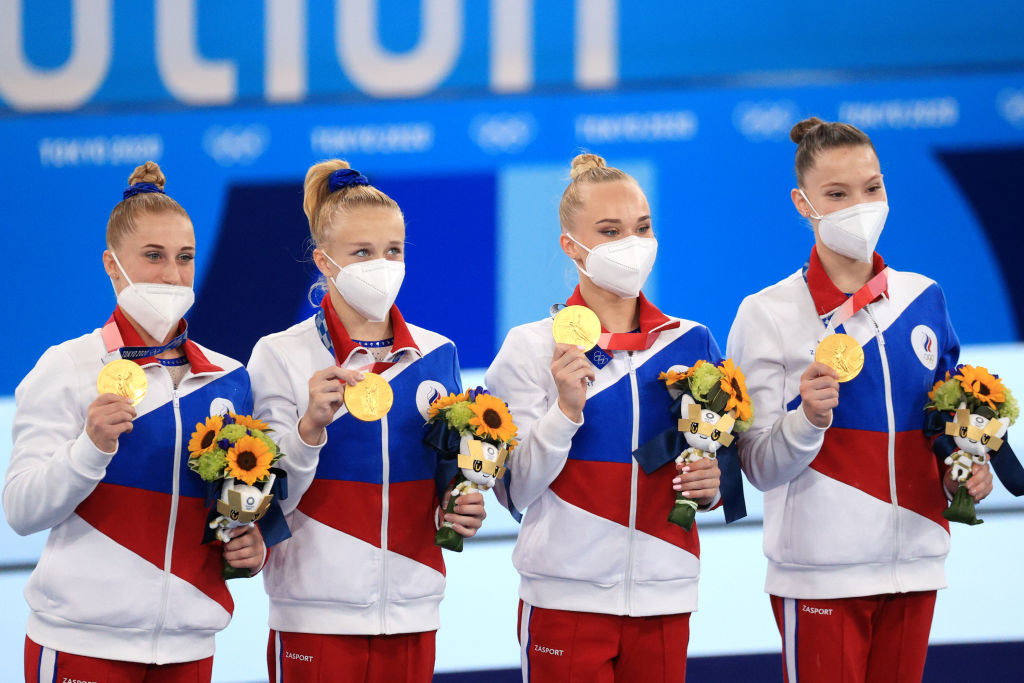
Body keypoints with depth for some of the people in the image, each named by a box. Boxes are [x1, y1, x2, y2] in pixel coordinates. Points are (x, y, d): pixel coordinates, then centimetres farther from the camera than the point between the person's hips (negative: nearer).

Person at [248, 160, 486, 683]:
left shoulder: (437, 355, 8)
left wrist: (462, 510, -2)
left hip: (410, 610, 3)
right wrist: (310, 427, -23)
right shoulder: (281, 355, -3)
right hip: (316, 614, -3)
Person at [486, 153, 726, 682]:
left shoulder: (691, 343, 7)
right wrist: (566, 410, -19)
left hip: (664, 594, 3)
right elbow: (519, 491, -6)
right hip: (567, 595, -3)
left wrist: (710, 487, -5)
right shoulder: (532, 347, -2)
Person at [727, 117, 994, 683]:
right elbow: (761, 468, -7)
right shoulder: (768, 314, -5)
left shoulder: (922, 298, 7)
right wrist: (808, 419, -25)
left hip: (914, 561, 4)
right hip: (820, 570, -4)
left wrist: (962, 474, 0)